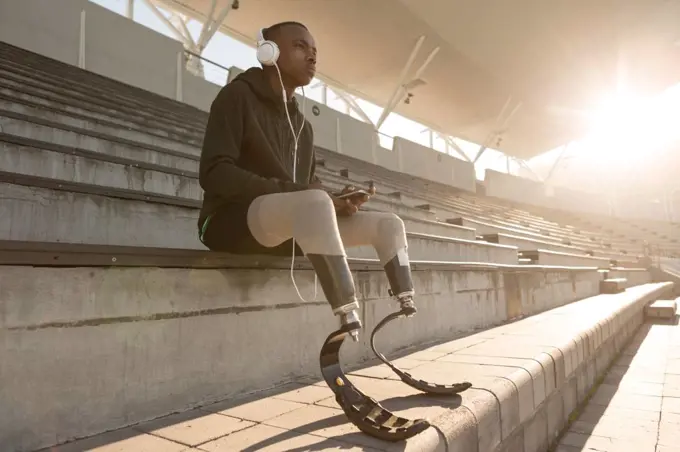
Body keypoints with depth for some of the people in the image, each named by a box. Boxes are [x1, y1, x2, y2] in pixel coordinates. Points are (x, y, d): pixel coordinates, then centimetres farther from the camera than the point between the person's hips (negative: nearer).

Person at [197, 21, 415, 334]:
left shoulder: (302, 124, 20)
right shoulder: (238, 95, -2)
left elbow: (311, 185, 16)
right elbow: (215, 173, -15)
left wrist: (336, 201, -8)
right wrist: (290, 191, -25)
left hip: (296, 225, 8)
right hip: (234, 221, -7)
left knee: (388, 223, -1)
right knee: (315, 201, -38)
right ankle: (350, 326, -43)